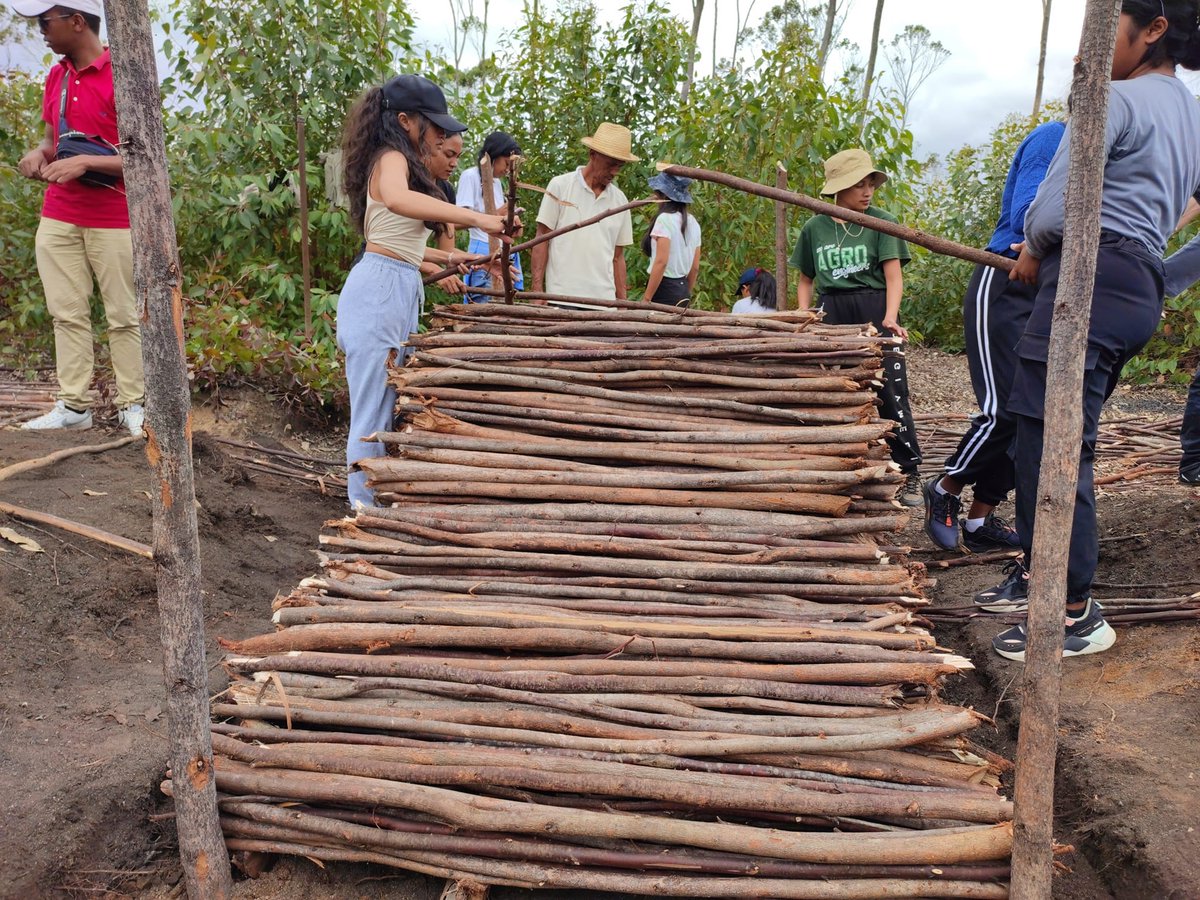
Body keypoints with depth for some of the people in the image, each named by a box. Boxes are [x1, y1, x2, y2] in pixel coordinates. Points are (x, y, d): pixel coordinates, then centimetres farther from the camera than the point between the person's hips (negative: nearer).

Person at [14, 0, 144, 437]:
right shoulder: (55, 76, 11)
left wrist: (85, 162, -22)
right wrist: (39, 154, -1)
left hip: (113, 220, -6)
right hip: (58, 217, 6)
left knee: (124, 316, 2)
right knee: (67, 314, 5)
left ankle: (133, 404, 11)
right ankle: (73, 405, 11)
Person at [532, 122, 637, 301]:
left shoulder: (620, 200, 12)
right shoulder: (559, 186, 2)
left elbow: (618, 257, 15)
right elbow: (542, 240, 1)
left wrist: (622, 301, 9)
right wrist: (537, 289, -5)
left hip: (604, 299, 3)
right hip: (562, 297, -3)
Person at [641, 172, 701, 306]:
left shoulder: (664, 219, -11)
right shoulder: (693, 223, 11)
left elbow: (661, 262, -18)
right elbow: (695, 267, 14)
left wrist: (646, 299, -17)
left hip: (664, 287, -8)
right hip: (682, 289, 8)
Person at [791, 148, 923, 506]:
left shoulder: (882, 222, 0)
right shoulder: (814, 228, 8)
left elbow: (893, 277, -7)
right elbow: (806, 280, 16)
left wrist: (890, 319, -22)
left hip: (874, 311, -2)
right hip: (831, 314, 3)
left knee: (891, 393, -8)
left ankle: (908, 475, -2)